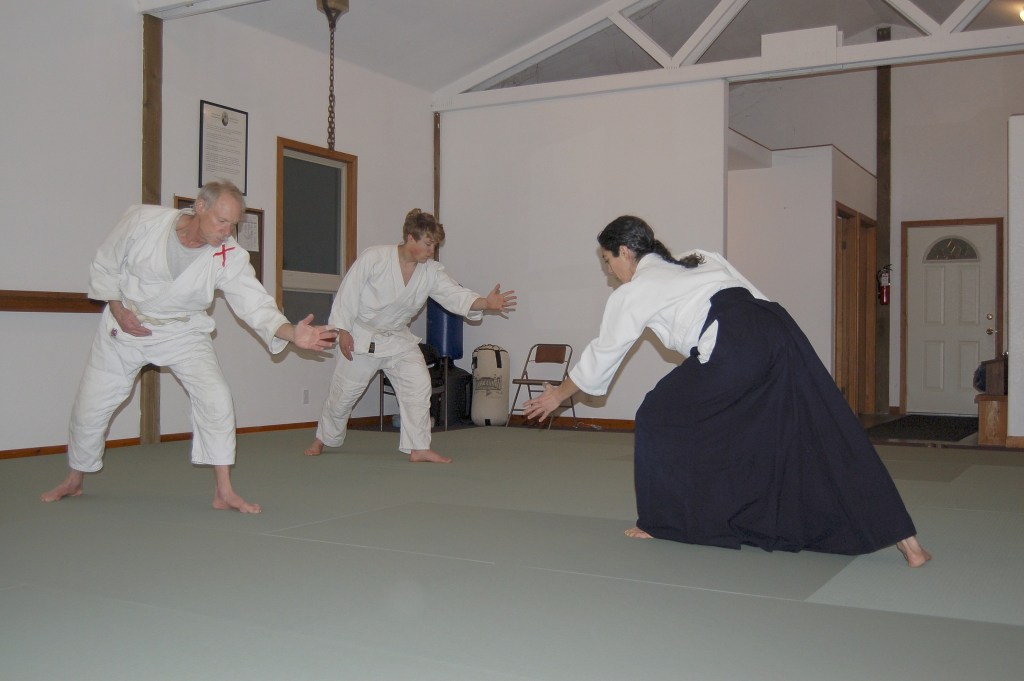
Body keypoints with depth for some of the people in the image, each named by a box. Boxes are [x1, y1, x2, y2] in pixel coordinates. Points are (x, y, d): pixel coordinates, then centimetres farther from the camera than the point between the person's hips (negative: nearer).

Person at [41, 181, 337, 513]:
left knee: (216, 398, -19)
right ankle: (74, 481, 35)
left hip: (182, 333, 0)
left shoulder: (230, 257, -21)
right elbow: (106, 265, -5)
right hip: (125, 325, 0)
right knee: (90, 406, 7)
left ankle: (224, 491, -7)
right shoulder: (143, 221, -21)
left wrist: (293, 333, -45)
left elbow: (256, 305, -28)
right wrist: (117, 309, -14)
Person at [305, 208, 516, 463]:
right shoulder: (374, 257, -22)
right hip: (362, 336, -4)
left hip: (398, 339, 4)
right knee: (344, 391, 7)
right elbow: (349, 291, -16)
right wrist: (343, 330, -16)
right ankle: (323, 438, 32)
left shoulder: (431, 272, -10)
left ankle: (418, 448, -2)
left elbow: (455, 295, -20)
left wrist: (486, 302, -38)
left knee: (418, 384, -11)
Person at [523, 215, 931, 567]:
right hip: (780, 330, 7)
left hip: (734, 349, -7)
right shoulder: (700, 260, 32)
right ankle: (905, 539, 5)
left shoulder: (631, 294, 15)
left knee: (660, 419, 12)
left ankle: (660, 521, 23)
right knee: (822, 435, 7)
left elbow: (601, 355, 24)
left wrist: (559, 395, 38)